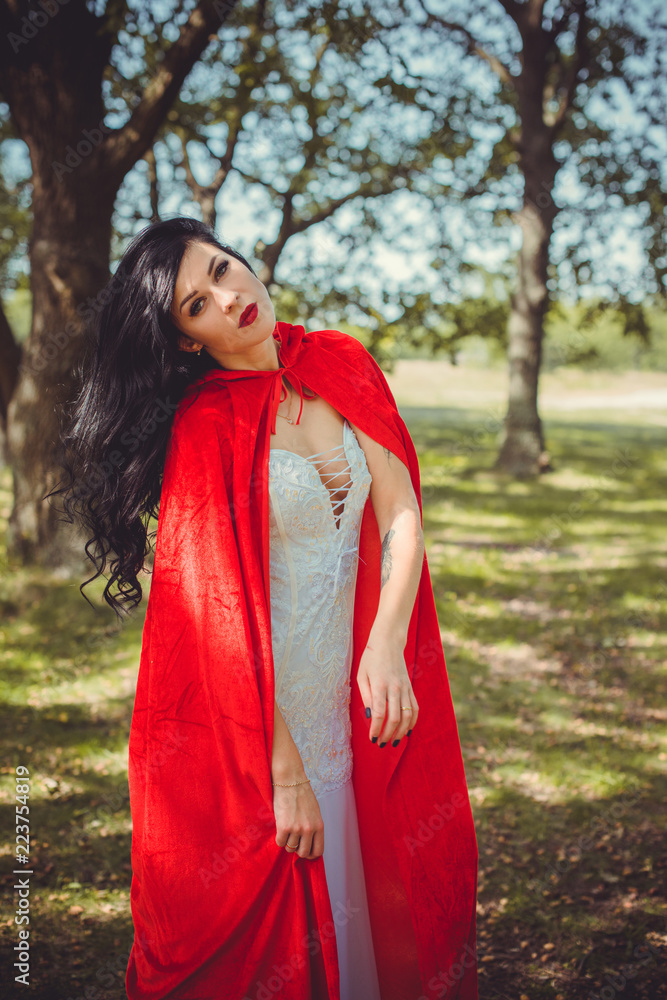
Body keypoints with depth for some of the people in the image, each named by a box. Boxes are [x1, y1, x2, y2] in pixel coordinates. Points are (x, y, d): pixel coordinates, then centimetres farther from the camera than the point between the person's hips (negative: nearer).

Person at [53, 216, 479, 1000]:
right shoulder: (202, 430, -14)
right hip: (249, 718, -5)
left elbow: (402, 515, -4)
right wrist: (283, 774, -17)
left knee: (377, 892, 16)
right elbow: (224, 614, -17)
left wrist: (386, 645, -20)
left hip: (355, 696, 5)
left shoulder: (343, 367, 1)